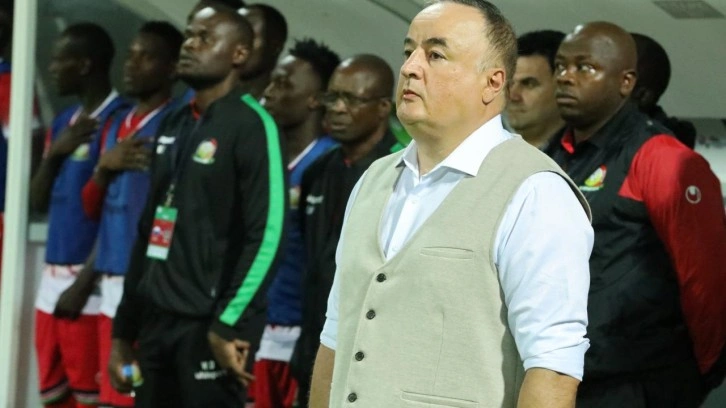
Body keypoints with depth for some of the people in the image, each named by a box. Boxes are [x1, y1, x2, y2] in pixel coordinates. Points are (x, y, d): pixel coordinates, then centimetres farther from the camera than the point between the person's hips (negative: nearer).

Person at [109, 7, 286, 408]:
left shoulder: (251, 126, -7)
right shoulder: (172, 126, 17)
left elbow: (267, 233, -15)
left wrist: (230, 323, -20)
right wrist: (124, 329, 17)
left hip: (207, 325, -7)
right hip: (156, 320, 7)